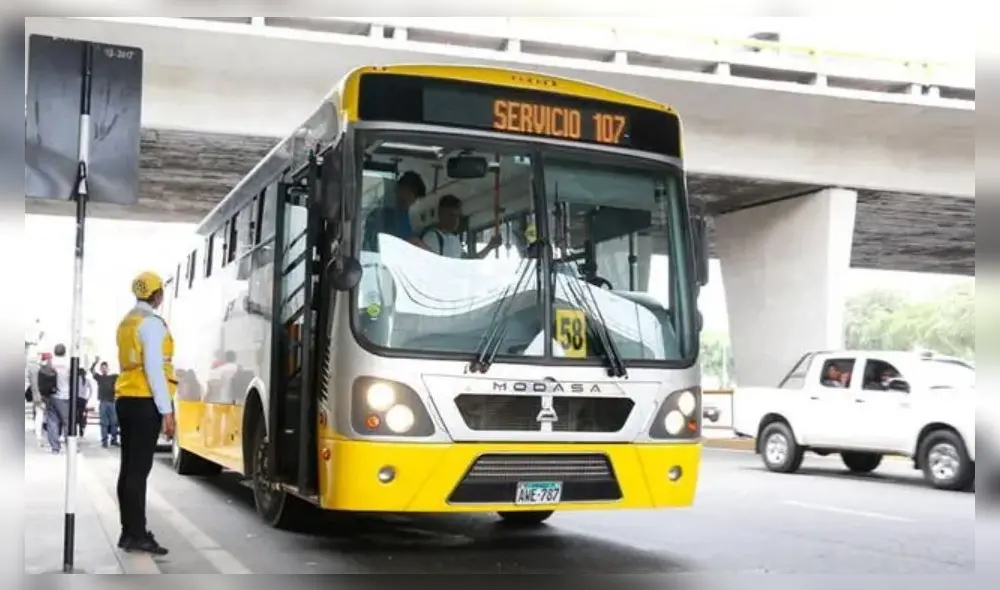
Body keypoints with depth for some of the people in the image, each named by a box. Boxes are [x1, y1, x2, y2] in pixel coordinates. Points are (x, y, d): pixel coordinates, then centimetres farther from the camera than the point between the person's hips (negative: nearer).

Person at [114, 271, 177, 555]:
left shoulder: (126, 322, 17)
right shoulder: (151, 323, -10)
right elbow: (154, 369, -16)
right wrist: (166, 410, -16)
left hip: (125, 399, 9)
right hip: (145, 402, -9)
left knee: (129, 467, 10)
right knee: (139, 468, -8)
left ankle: (129, 531, 15)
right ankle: (137, 535, -6)